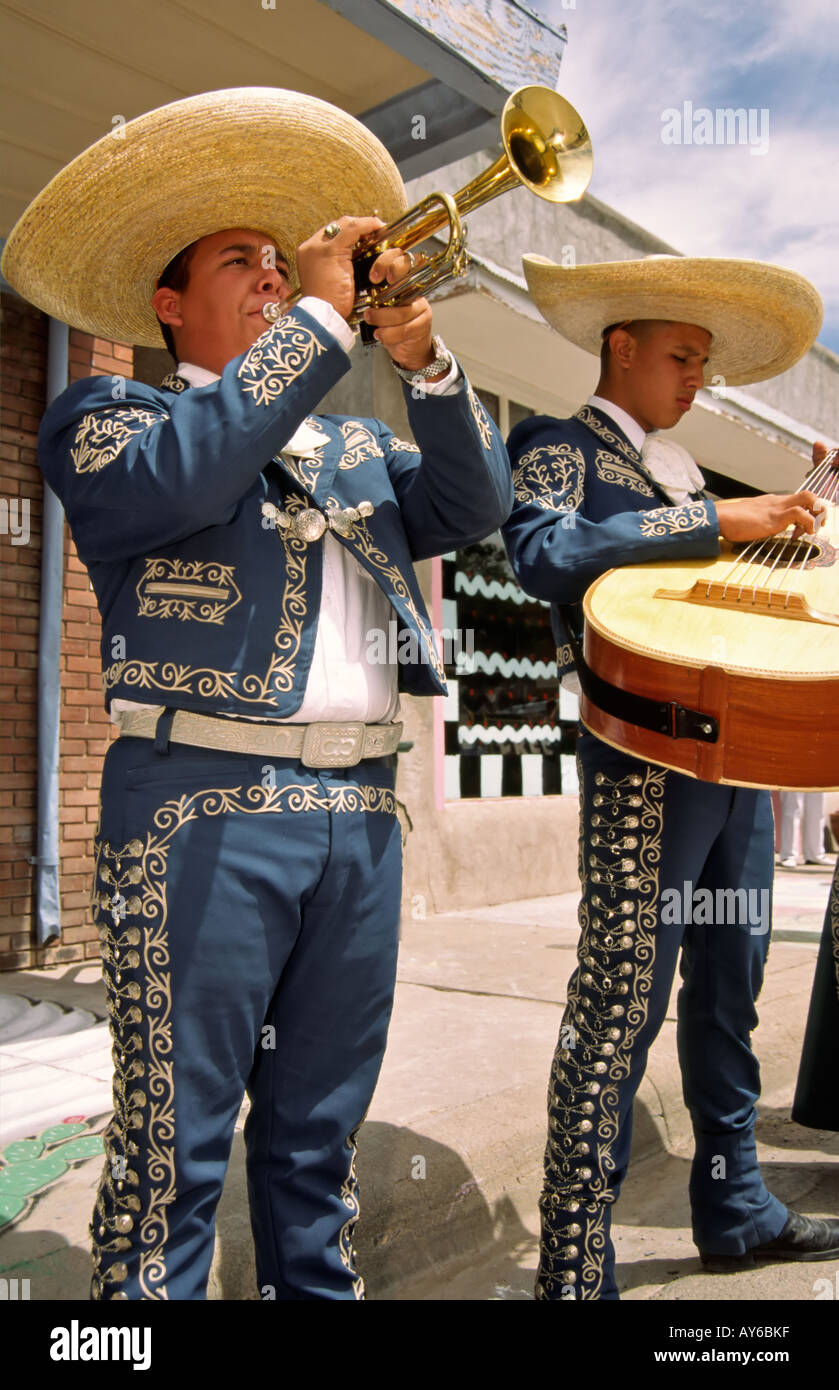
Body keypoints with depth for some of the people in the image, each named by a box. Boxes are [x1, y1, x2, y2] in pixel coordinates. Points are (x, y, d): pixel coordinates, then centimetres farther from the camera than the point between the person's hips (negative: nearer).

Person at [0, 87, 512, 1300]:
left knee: (319, 1135, 15)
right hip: (205, 804, -5)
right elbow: (174, 475, -14)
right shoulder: (103, 418, 8)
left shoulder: (354, 452, 23)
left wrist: (424, 364, -3)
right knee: (176, 1145, 1)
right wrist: (323, 319, -8)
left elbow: (474, 503, 10)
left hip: (360, 812, 5)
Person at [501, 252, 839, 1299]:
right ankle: (575, 1265, 6)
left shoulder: (684, 472, 25)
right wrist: (713, 524, -19)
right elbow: (543, 553, -18)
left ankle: (734, 1211, 31)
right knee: (620, 1004, -7)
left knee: (729, 990, 15)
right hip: (643, 752, -8)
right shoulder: (559, 447, 3)